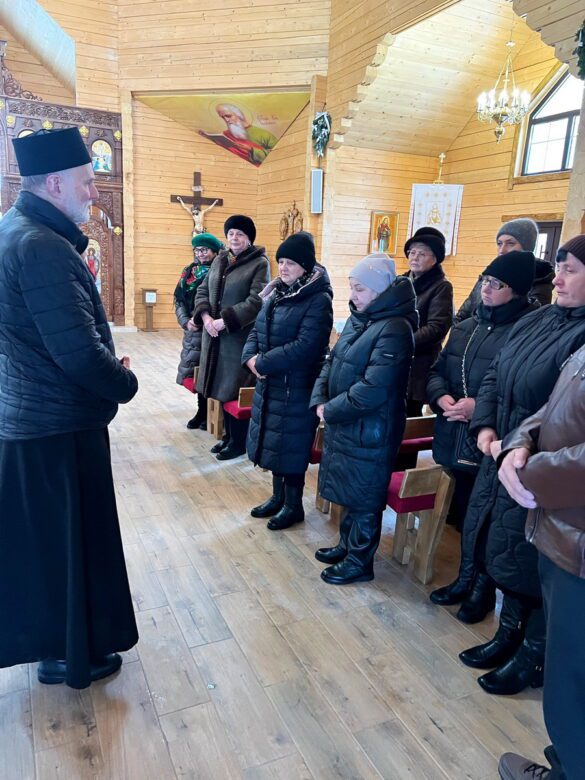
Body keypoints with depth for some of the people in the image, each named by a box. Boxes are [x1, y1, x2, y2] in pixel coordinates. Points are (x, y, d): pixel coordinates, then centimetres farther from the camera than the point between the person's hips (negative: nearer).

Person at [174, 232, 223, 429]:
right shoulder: (189, 271, 11)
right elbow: (179, 300, 9)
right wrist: (186, 321, -6)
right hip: (193, 331, 5)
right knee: (195, 371, 9)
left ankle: (209, 414, 15)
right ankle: (202, 411, 24)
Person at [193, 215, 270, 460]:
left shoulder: (260, 263, -7)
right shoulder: (219, 260, 13)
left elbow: (256, 301, -17)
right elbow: (203, 290, 12)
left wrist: (225, 321, -20)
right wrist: (205, 316, -8)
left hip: (240, 336, -6)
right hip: (215, 335, 6)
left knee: (236, 389, 1)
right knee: (223, 387, 12)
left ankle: (239, 441, 16)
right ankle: (228, 435, 28)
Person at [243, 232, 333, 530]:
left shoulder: (318, 301, -16)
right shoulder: (276, 294, 10)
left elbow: (304, 347, -25)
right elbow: (256, 330, 11)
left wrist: (263, 363, -20)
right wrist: (251, 357, -10)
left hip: (297, 387, -8)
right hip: (269, 384, 8)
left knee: (291, 446, 4)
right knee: (273, 442, 17)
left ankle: (294, 506, 22)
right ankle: (278, 497, 35)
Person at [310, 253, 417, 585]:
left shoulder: (394, 329, -21)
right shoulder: (357, 318, 8)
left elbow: (373, 390, -26)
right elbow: (333, 361, 11)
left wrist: (332, 410, -16)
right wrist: (320, 400, -4)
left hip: (370, 429, -8)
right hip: (342, 423, 8)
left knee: (364, 498, 8)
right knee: (349, 491, 22)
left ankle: (360, 561, 25)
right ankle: (347, 544, 41)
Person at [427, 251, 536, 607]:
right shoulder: (465, 327, 14)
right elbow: (437, 370, 16)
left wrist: (481, 407, -22)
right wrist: (442, 397, -5)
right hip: (457, 440, 7)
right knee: (462, 511, 18)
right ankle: (468, 577, 38)